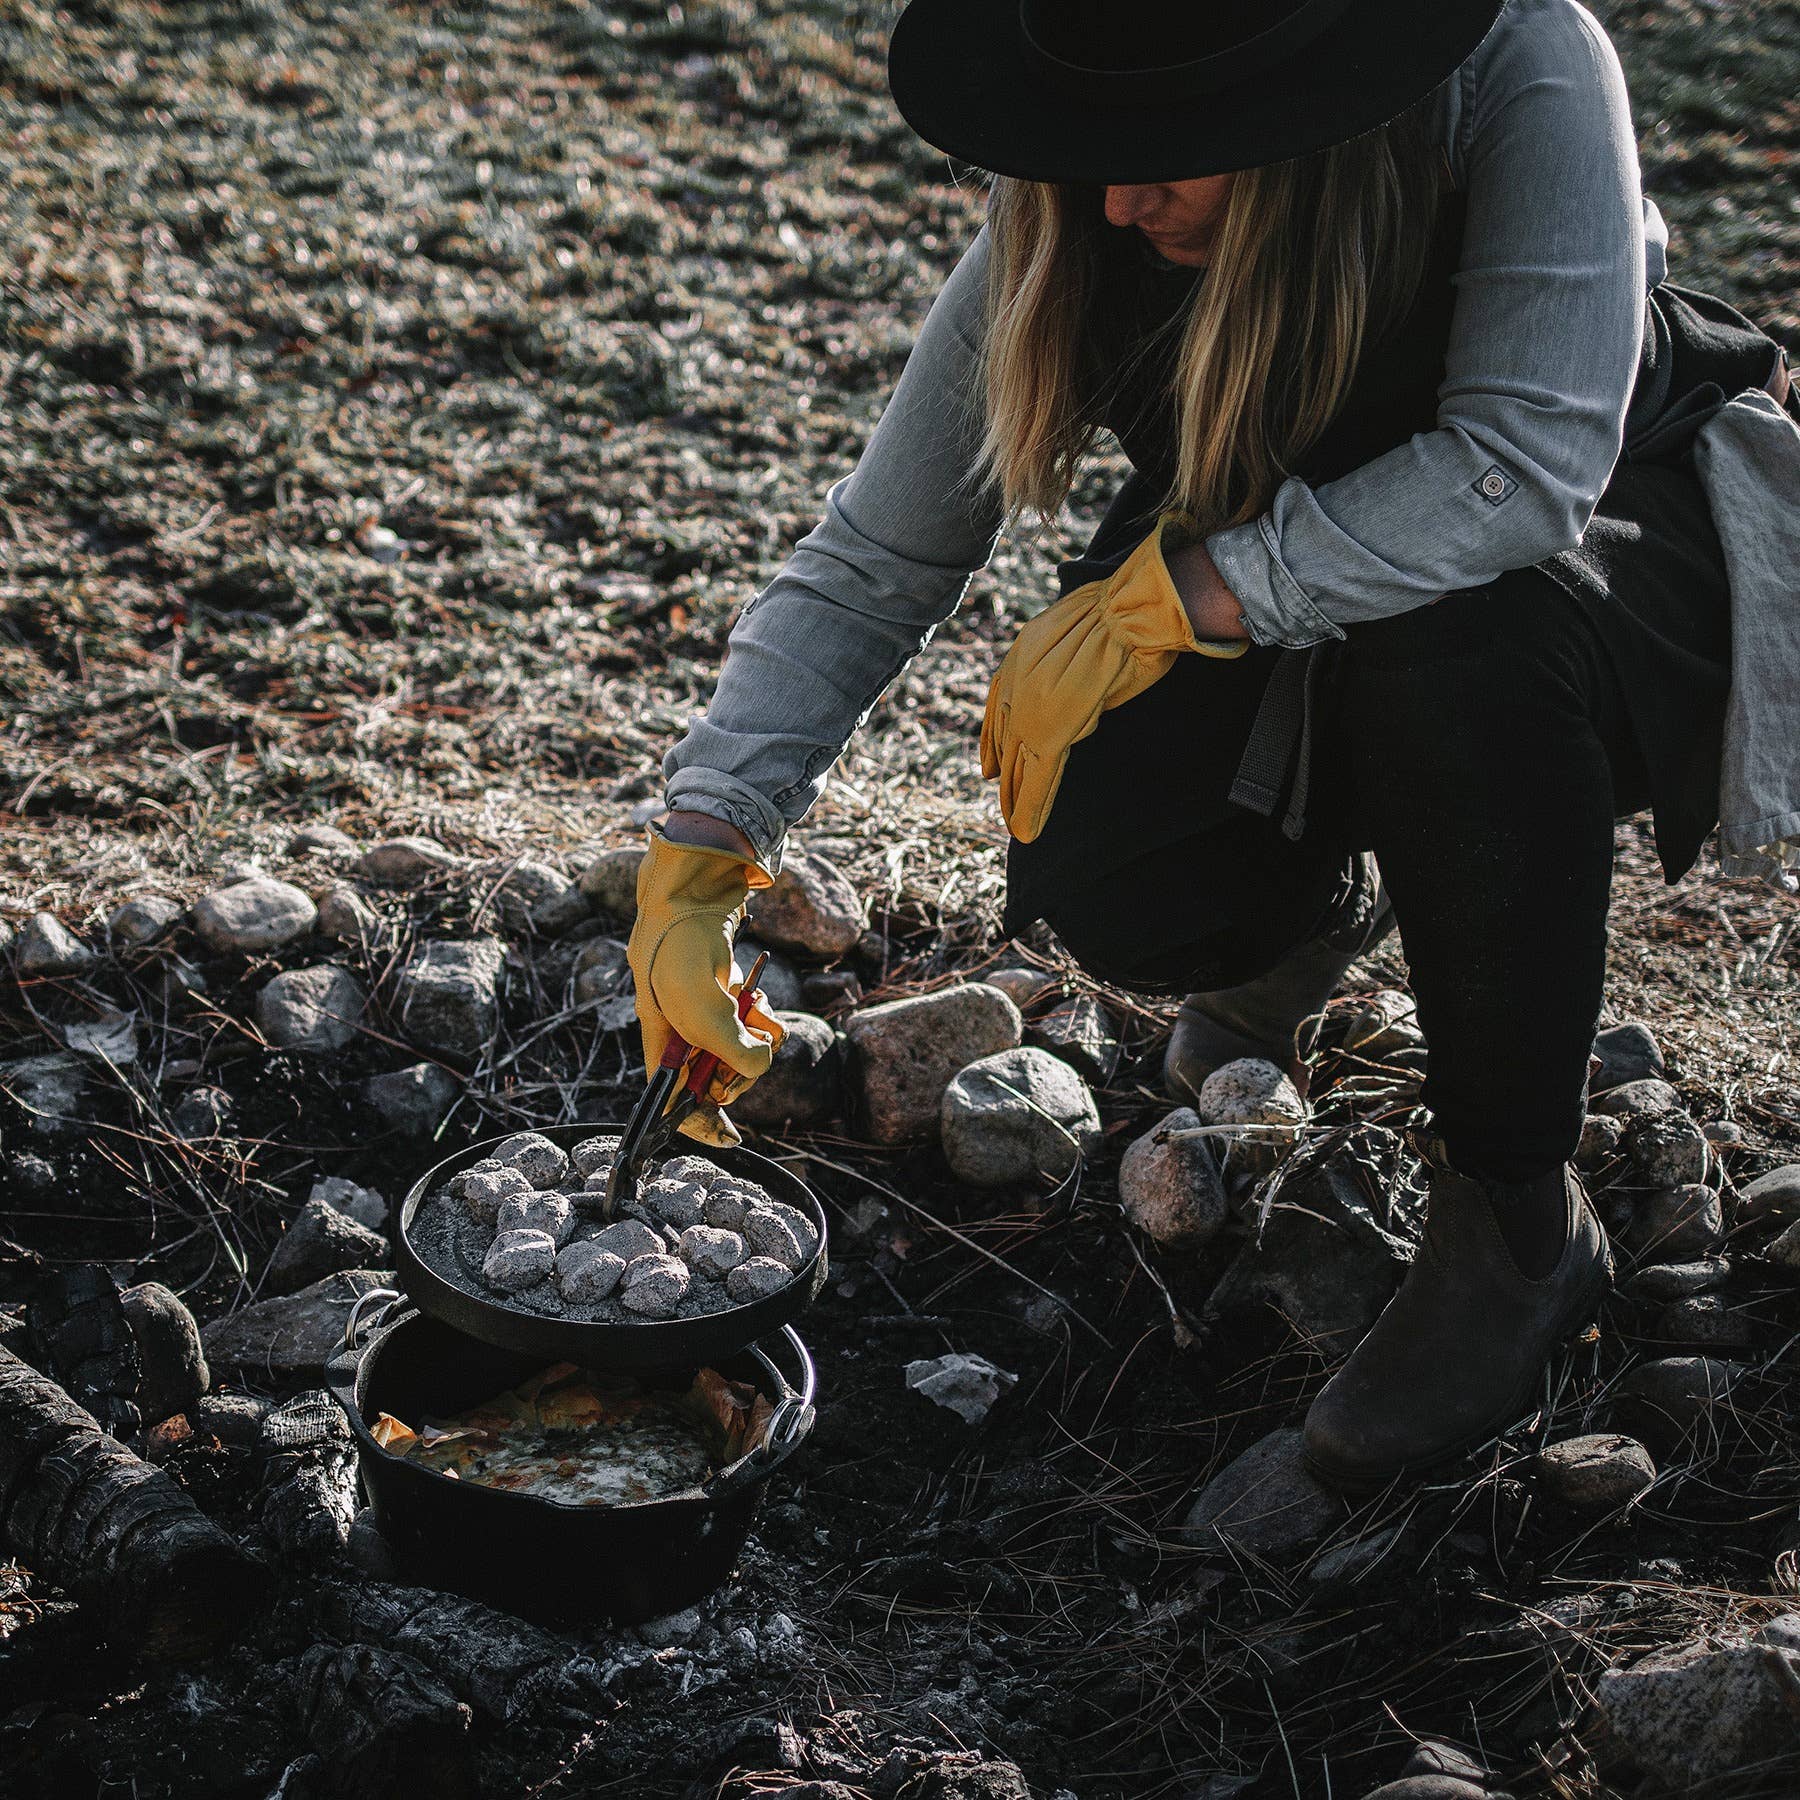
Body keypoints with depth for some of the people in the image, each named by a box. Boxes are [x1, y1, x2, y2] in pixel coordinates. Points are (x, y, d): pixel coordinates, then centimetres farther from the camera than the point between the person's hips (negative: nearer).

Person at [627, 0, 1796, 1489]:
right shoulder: (1066, 236, -20)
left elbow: (1529, 463, -38)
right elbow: (869, 567, -15)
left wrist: (1169, 596, -37)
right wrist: (699, 861, -23)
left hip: (1613, 554, -2)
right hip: (1276, 627, 3)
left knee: (1455, 631, -39)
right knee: (1096, 882, -26)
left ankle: (1519, 1224, -19)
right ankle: (1321, 902, 14)